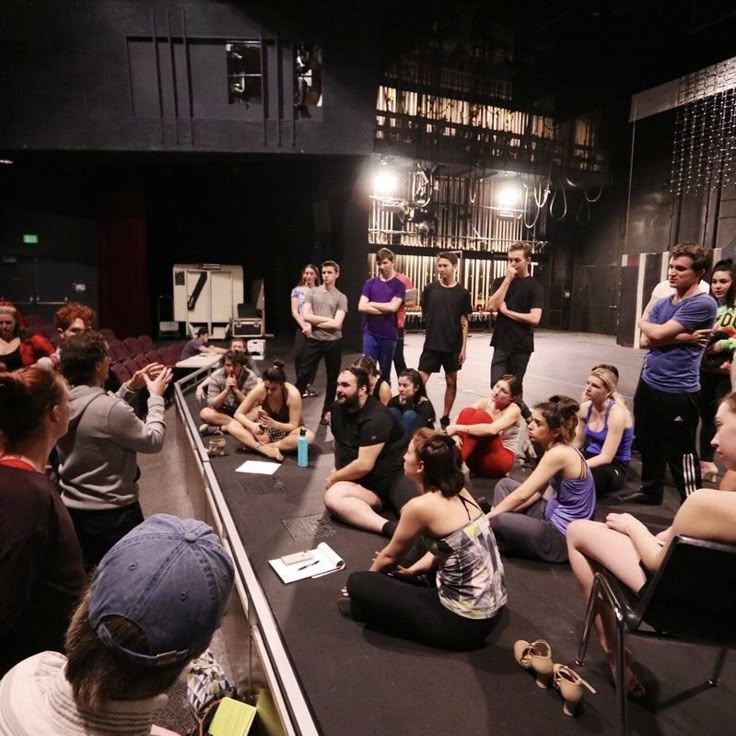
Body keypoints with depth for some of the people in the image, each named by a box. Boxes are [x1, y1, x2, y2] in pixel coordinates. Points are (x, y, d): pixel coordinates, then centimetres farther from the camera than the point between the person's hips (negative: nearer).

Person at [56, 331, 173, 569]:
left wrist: (130, 388, 7)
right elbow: (153, 441, -16)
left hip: (73, 509, 7)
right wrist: (156, 397, -7)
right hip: (113, 513, -7)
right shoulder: (110, 407, -29)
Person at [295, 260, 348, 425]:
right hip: (314, 340, 0)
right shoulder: (312, 292, 4)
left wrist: (315, 323, -8)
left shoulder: (341, 297, 0)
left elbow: (336, 324, -11)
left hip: (334, 342, 0)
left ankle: (327, 412, 22)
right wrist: (328, 319, -9)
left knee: (332, 378, 9)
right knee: (304, 375, 2)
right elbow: (306, 316, -7)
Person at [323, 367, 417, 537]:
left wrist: (333, 478, -6)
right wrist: (338, 471, 19)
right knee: (332, 497, -28)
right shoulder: (338, 408, 8)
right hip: (368, 483, 6)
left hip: (397, 474, -6)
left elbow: (364, 465, -20)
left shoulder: (376, 417, -18)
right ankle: (390, 528, -40)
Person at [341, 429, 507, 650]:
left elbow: (390, 557, -2)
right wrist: (412, 571, 13)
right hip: (492, 605, 8)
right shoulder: (458, 492, 2)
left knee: (357, 583, -6)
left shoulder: (420, 506, -20)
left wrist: (368, 577, 17)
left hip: (464, 622, -8)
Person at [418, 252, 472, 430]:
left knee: (451, 381, 9)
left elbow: (464, 322, 0)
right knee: (420, 380, -5)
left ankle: (445, 418, 23)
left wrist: (463, 347, -3)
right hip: (431, 344, 0)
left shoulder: (462, 293, -1)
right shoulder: (430, 289, 0)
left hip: (453, 345, 0)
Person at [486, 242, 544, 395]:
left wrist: (506, 311, -9)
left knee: (515, 387, 9)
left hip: (522, 346, -2)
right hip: (501, 343, 2)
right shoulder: (500, 282, 5)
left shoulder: (534, 286, -4)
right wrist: (508, 280, -13)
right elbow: (492, 306, -12)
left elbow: (534, 318, -14)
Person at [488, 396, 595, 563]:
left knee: (494, 521, -23)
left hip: (561, 537, -10)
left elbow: (522, 495, -23)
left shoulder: (559, 454, -24)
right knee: (504, 484, 11)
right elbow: (536, 492, 10)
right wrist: (499, 510, 2)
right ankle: (505, 535, 3)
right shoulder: (559, 448, 5)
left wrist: (488, 516, -14)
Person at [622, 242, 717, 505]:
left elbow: (657, 333, -19)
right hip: (648, 384, 8)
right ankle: (651, 490, 38)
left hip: (677, 392, -8)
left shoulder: (702, 304, -13)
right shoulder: (662, 303, 10)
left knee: (680, 454, 2)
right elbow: (645, 341, -1)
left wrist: (644, 323, 2)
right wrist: (683, 338, -13)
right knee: (647, 444, 20)